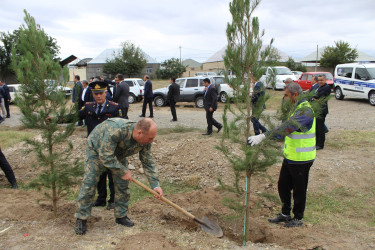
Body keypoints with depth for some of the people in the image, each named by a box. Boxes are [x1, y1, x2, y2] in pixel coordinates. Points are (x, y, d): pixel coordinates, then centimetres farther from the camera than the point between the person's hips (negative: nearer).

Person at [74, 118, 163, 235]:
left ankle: (121, 215, 15)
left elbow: (148, 163, -13)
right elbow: (105, 156, -38)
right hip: (96, 149, -5)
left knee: (122, 184, 0)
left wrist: (155, 184, -19)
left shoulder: (145, 142, -25)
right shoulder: (115, 130, -45)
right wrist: (123, 171, -30)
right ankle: (81, 219, 4)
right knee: (89, 183, -9)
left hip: (119, 153, 5)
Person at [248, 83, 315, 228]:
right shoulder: (295, 109, 11)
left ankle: (298, 218, 26)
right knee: (283, 186, 17)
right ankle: (285, 214, 34)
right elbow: (287, 129, 20)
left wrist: (263, 136, -42)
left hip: (301, 159, -9)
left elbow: (287, 127, -36)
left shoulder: (305, 111, -22)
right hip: (290, 157, 9)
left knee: (299, 191, 8)